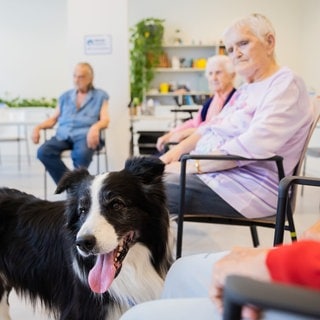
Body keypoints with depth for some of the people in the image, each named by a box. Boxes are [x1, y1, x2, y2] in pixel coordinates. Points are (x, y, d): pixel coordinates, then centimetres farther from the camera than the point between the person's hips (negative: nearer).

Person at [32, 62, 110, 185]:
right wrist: (38, 127, 2)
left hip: (85, 135, -4)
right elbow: (53, 119, 23)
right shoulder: (65, 96, 24)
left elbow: (105, 120, -1)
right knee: (43, 152, -27)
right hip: (63, 135, 4)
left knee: (82, 154, -38)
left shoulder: (100, 95, 13)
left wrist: (95, 127, -25)